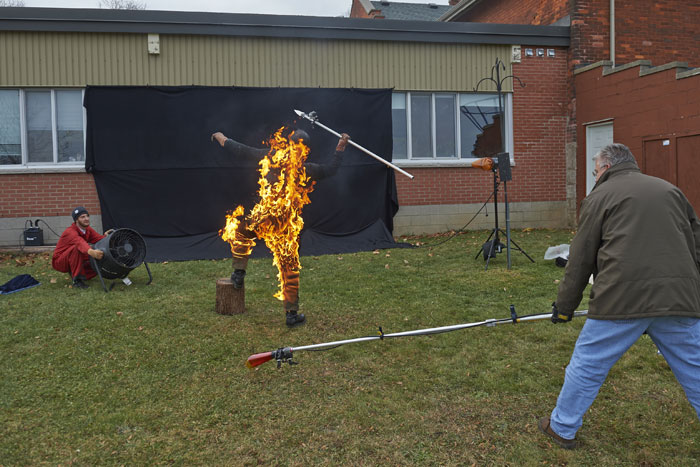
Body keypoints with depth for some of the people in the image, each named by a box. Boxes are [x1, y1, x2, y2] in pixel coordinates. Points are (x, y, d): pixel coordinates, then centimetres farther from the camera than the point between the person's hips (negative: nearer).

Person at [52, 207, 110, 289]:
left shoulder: (88, 229, -3)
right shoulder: (70, 232, -28)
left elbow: (99, 239, -15)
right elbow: (80, 243, -49)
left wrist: (105, 236, -40)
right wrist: (91, 252, -69)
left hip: (75, 262, 8)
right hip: (59, 262, -7)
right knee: (76, 248, -36)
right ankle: (76, 279, -28)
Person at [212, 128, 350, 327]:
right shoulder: (308, 170, 1)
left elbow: (242, 151, 7)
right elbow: (331, 169, 20)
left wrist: (222, 138, 23)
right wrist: (340, 148, 31)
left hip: (263, 218, 0)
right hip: (288, 226, 1)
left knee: (241, 231, 33)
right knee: (290, 269, 10)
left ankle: (238, 273, 28)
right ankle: (292, 314, 14)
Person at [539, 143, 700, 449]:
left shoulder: (600, 196, 7)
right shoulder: (671, 190, 20)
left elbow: (580, 260, 7)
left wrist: (564, 306, 15)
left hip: (623, 298, -4)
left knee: (587, 364, 11)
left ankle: (562, 428, 24)